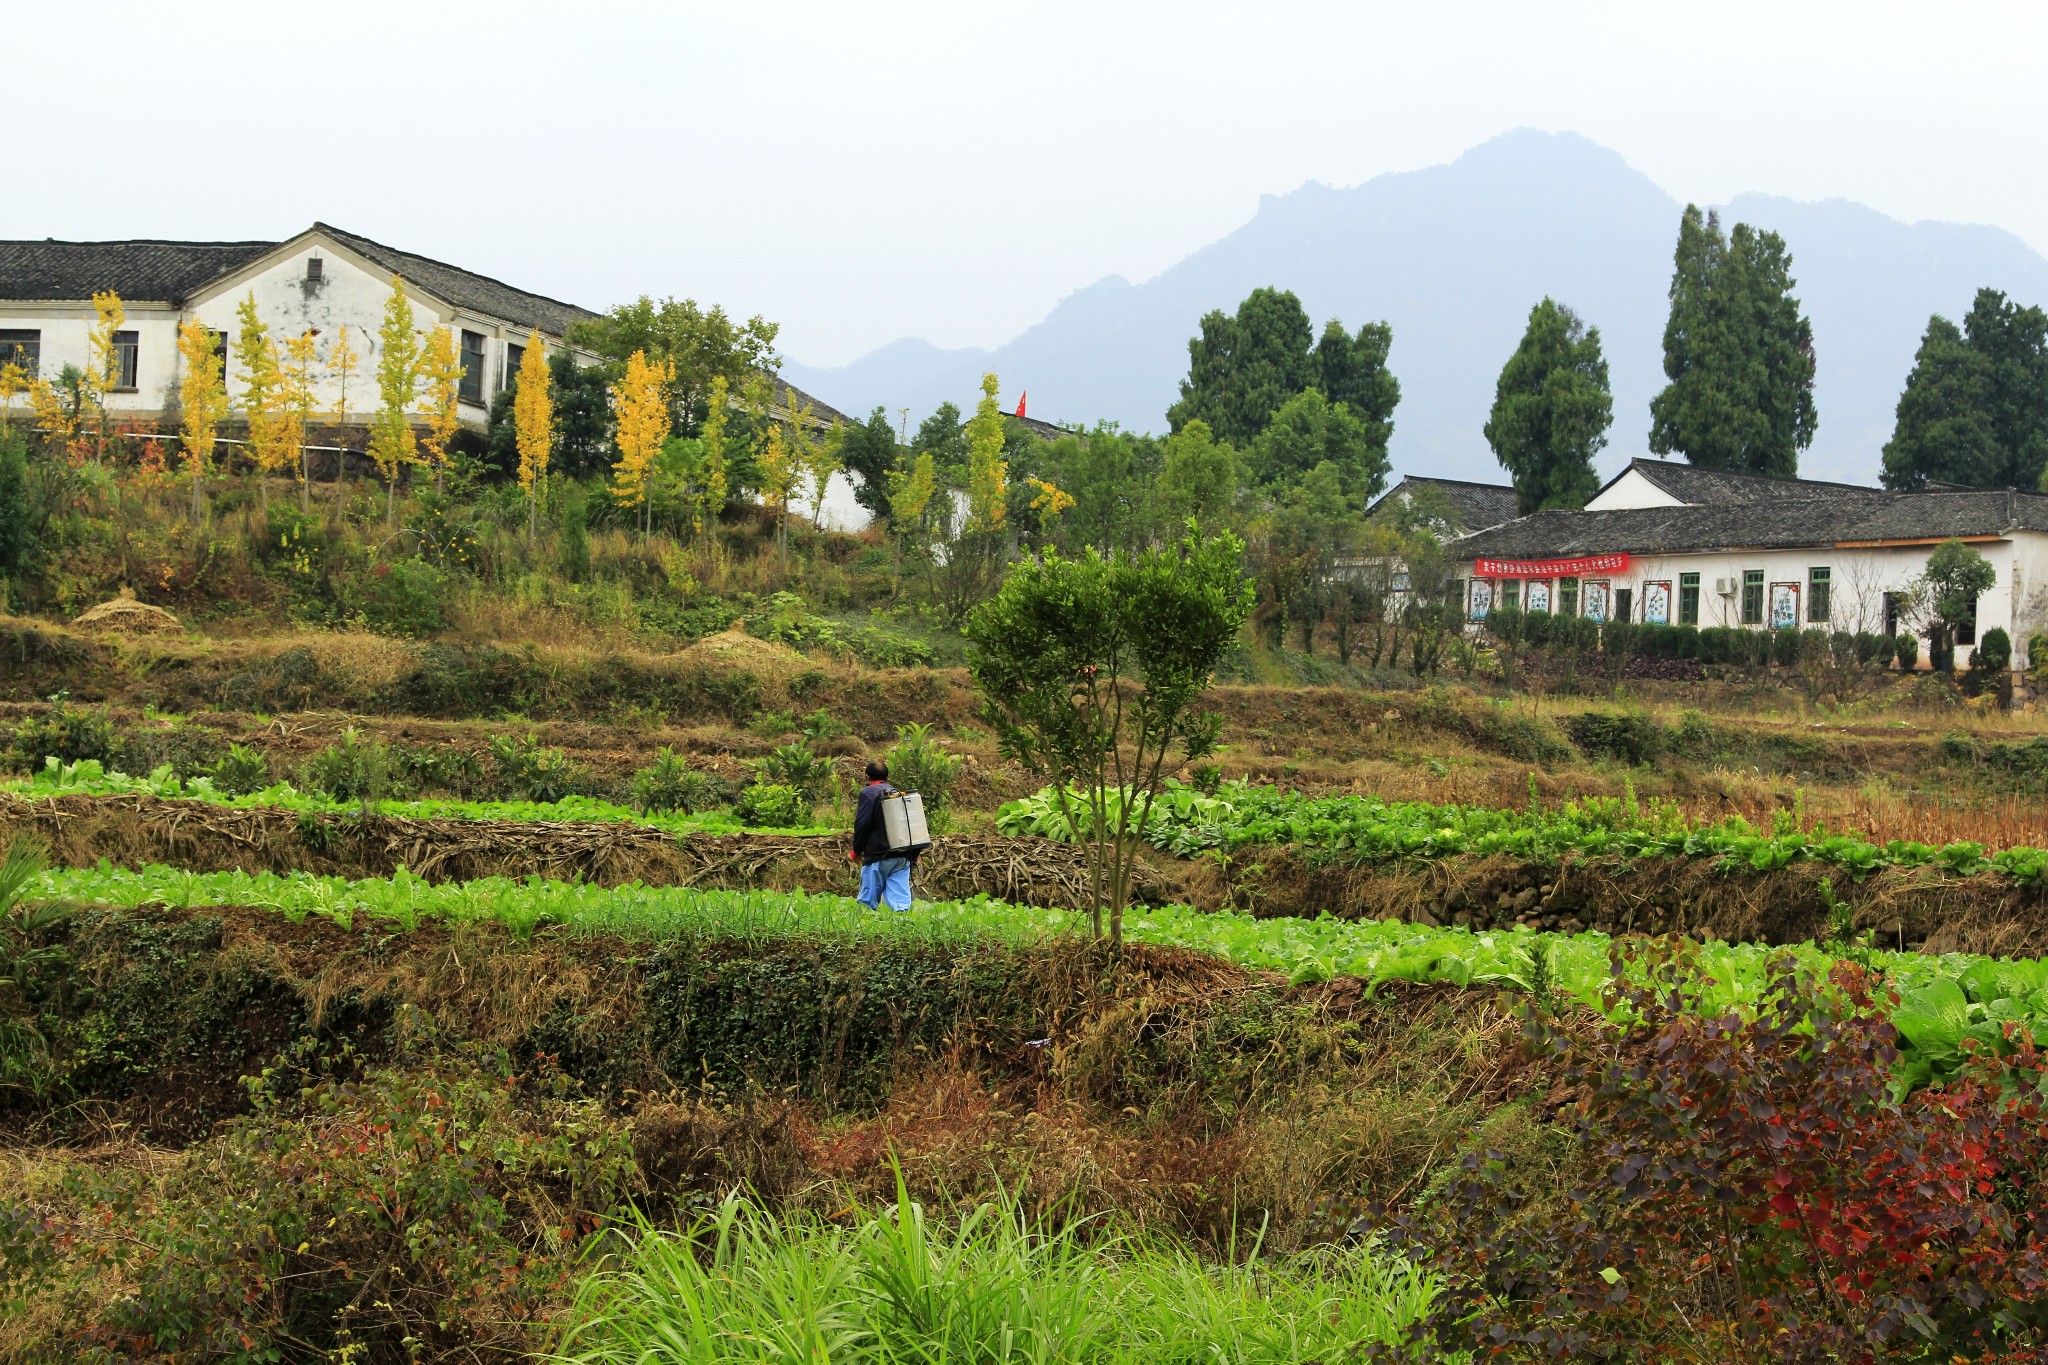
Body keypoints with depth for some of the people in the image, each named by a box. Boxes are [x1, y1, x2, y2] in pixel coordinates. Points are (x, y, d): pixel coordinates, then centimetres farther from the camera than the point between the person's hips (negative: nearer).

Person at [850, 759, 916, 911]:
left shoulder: (868, 793, -2)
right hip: (902, 857, 5)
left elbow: (862, 824, -10)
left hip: (878, 856, -5)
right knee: (901, 901, -1)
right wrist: (914, 854, 22)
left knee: (868, 901, 1)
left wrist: (856, 851, 2)